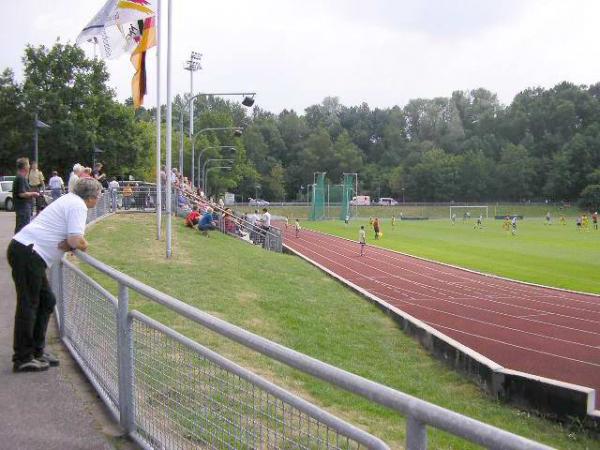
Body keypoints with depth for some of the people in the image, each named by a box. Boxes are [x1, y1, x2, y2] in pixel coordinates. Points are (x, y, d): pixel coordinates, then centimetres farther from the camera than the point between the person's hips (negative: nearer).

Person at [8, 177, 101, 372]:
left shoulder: (69, 200, 19)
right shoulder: (78, 205, -11)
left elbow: (69, 237, 20)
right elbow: (77, 241, -20)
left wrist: (68, 244, -2)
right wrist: (84, 244, 2)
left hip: (24, 250, 10)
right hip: (28, 253, -10)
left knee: (47, 301, 15)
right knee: (28, 305, -5)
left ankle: (37, 351, 22)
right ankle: (22, 359, 1)